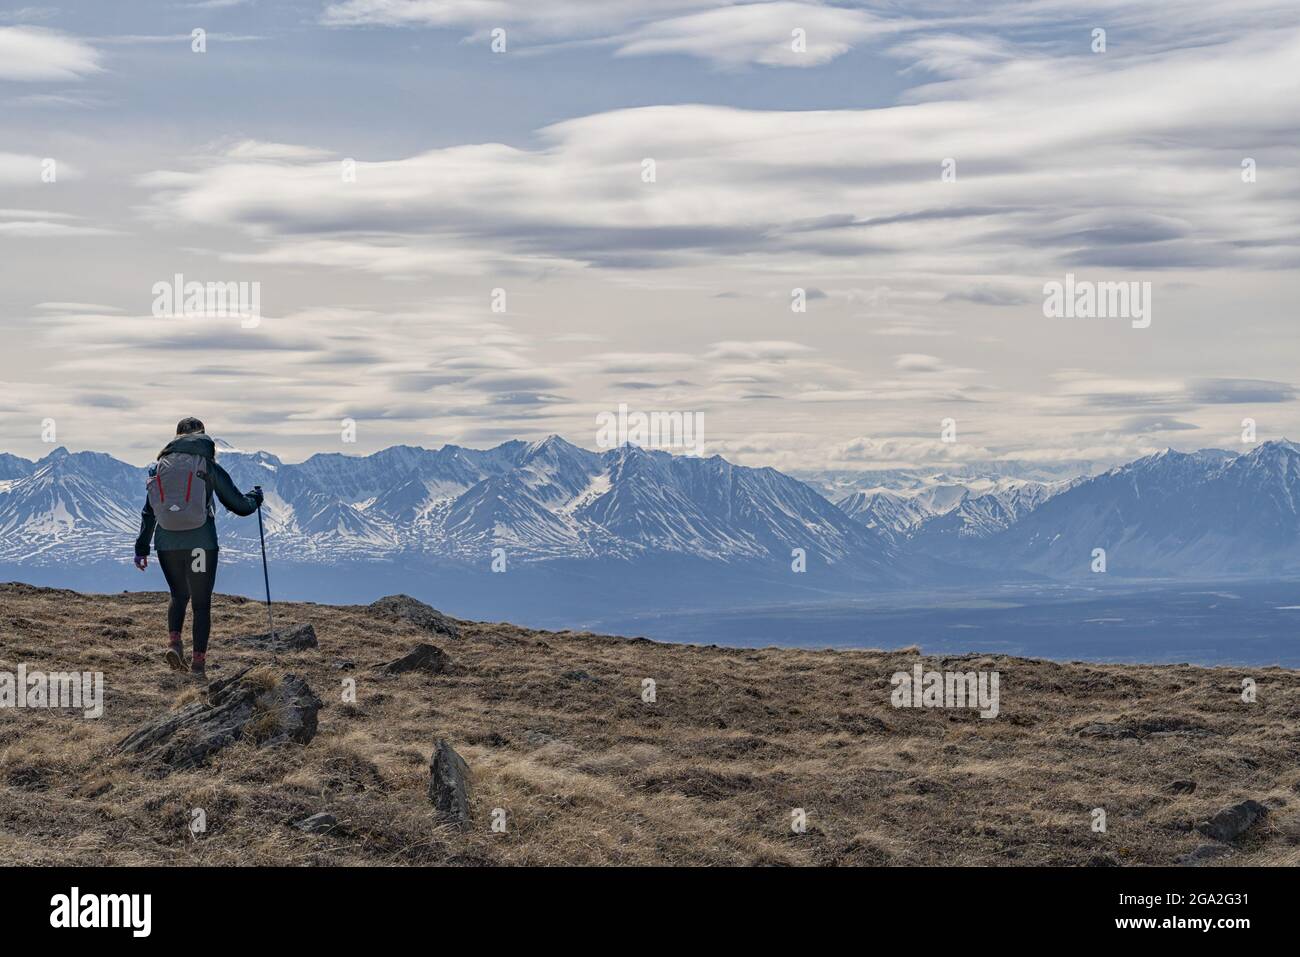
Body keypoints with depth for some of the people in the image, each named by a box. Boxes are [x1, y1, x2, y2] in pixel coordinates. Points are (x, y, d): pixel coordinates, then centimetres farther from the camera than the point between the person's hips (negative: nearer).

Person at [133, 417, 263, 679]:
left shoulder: (159, 468, 6)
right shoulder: (209, 467, -3)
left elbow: (148, 512, 9)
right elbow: (239, 505, 1)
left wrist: (141, 547, 16)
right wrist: (255, 498, 23)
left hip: (167, 544, 3)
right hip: (201, 544, -3)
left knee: (179, 596, 22)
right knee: (201, 604, 7)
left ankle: (173, 641, 0)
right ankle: (198, 662, 3)